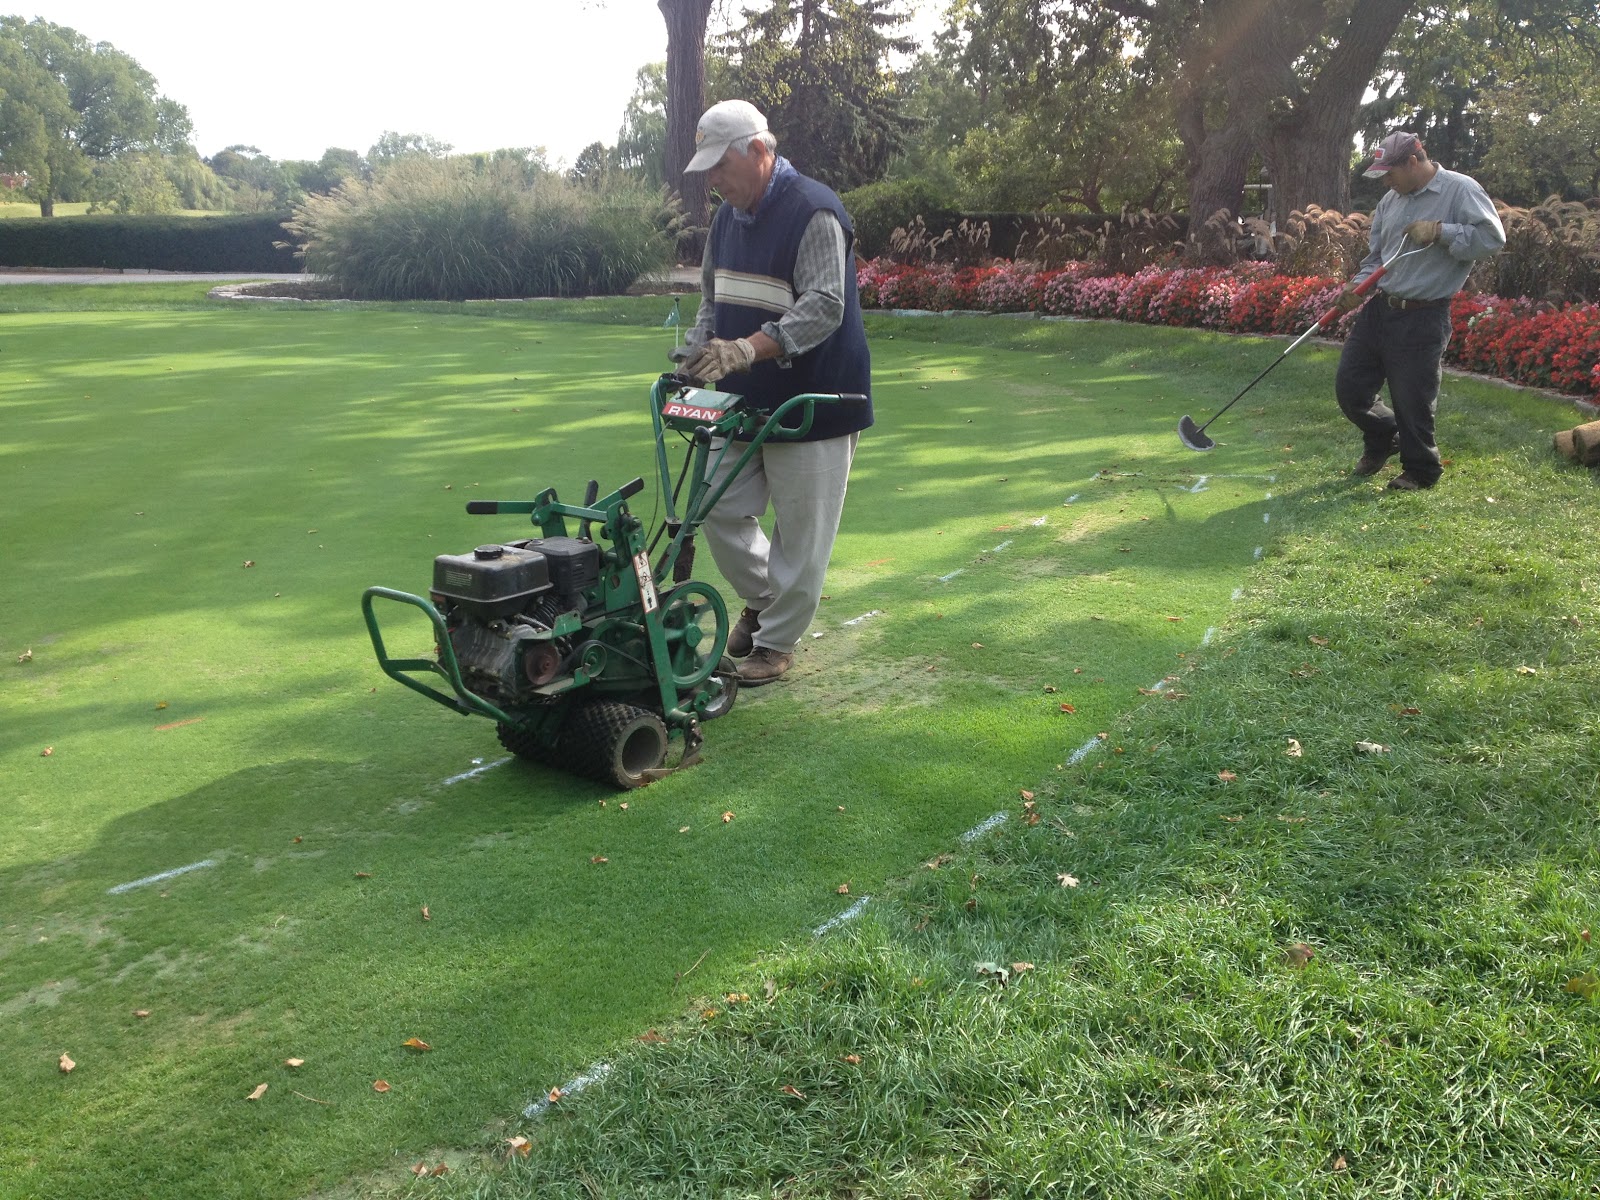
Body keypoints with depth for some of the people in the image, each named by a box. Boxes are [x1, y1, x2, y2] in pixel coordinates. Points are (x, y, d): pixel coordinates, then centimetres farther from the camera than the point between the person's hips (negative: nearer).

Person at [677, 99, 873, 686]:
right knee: (720, 510, 9)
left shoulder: (815, 213, -17)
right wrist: (696, 356, 1)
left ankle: (777, 642, 16)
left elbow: (824, 307, -27)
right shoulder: (727, 216, 9)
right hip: (743, 401, 8)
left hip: (812, 404, -8)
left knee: (800, 536, 1)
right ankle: (763, 599, 33)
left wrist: (748, 348, -37)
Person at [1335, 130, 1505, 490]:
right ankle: (1383, 437, 36)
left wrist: (1440, 231, -23)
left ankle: (1420, 470, 19)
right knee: (1349, 386, 9)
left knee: (1412, 400, -2)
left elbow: (1492, 237, -17)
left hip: (1422, 320, -7)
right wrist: (1358, 284, 0)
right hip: (1379, 308, 7)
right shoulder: (1391, 200, 12)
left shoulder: (1461, 190, -10)